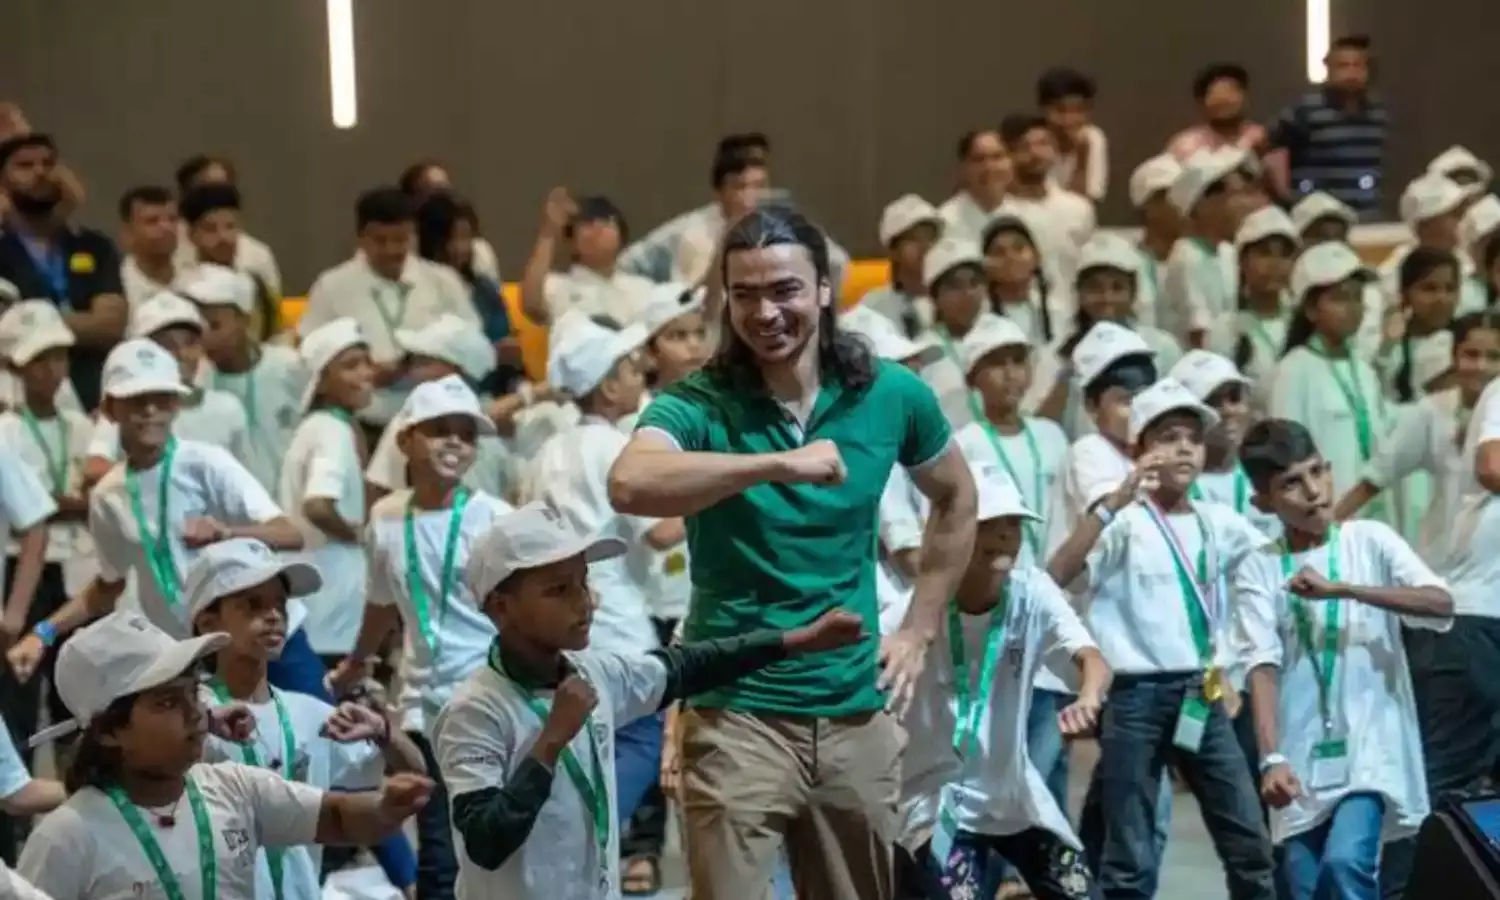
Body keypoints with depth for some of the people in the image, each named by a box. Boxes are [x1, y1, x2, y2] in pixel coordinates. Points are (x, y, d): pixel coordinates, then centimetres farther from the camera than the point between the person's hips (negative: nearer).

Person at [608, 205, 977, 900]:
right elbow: (629, 485, -33)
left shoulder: (891, 395, 0)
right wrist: (779, 464, -38)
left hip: (855, 713, 4)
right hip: (736, 715, -4)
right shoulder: (699, 405, -11)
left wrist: (919, 629, 12)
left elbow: (956, 499, 19)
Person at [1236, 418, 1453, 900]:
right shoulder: (1257, 569, 4)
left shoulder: (1371, 540, 2)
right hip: (1302, 759, 2)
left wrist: (1341, 589, -20)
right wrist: (1271, 758, -21)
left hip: (1372, 747, -2)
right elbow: (1263, 666, -8)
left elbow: (1441, 605, -12)